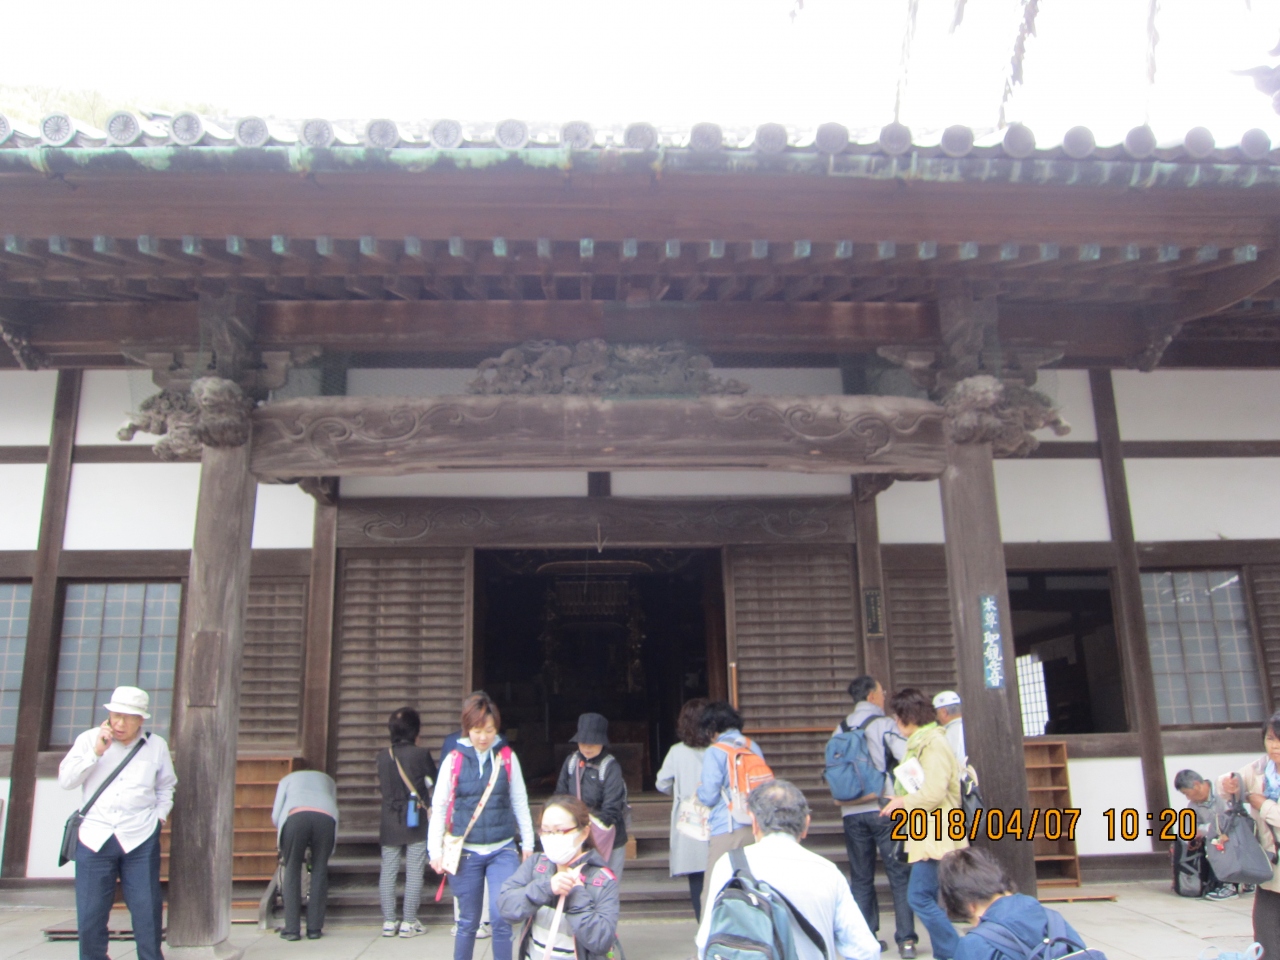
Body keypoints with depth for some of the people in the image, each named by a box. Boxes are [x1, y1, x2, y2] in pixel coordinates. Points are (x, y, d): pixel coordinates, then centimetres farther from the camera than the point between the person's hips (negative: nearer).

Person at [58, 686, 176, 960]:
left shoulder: (157, 745, 7)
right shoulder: (88, 739, 5)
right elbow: (65, 780, -3)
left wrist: (159, 815, 7)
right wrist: (96, 752, -12)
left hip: (141, 840, 0)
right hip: (95, 837, 0)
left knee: (147, 911, 3)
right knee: (90, 915, 4)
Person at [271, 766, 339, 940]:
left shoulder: (288, 779, 37)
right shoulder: (327, 780, 41)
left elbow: (276, 815, 22)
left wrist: (283, 836, 39)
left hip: (296, 815, -1)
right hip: (326, 818, 1)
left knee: (292, 871, 11)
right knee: (319, 871, 12)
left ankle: (292, 929, 9)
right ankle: (314, 928, 13)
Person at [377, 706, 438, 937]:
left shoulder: (383, 756, -2)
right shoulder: (421, 754, -11)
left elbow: (381, 785, 8)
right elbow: (434, 783, -1)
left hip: (389, 822, 3)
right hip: (416, 822, -3)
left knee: (388, 871, 10)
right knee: (414, 872, 3)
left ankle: (389, 921, 14)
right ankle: (409, 922, 5)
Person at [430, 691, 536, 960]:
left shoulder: (507, 757, 0)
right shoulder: (454, 760, -2)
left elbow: (520, 802, 7)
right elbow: (439, 807, 2)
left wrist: (527, 842, 9)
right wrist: (435, 850, -1)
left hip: (503, 851, 0)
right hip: (466, 852, 0)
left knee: (501, 917, -8)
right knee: (468, 922, 9)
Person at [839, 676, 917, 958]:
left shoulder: (841, 730, 10)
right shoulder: (884, 724, -4)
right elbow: (908, 758, -15)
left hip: (851, 812, 4)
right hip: (884, 809, -4)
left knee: (860, 878, 11)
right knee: (899, 875, 3)